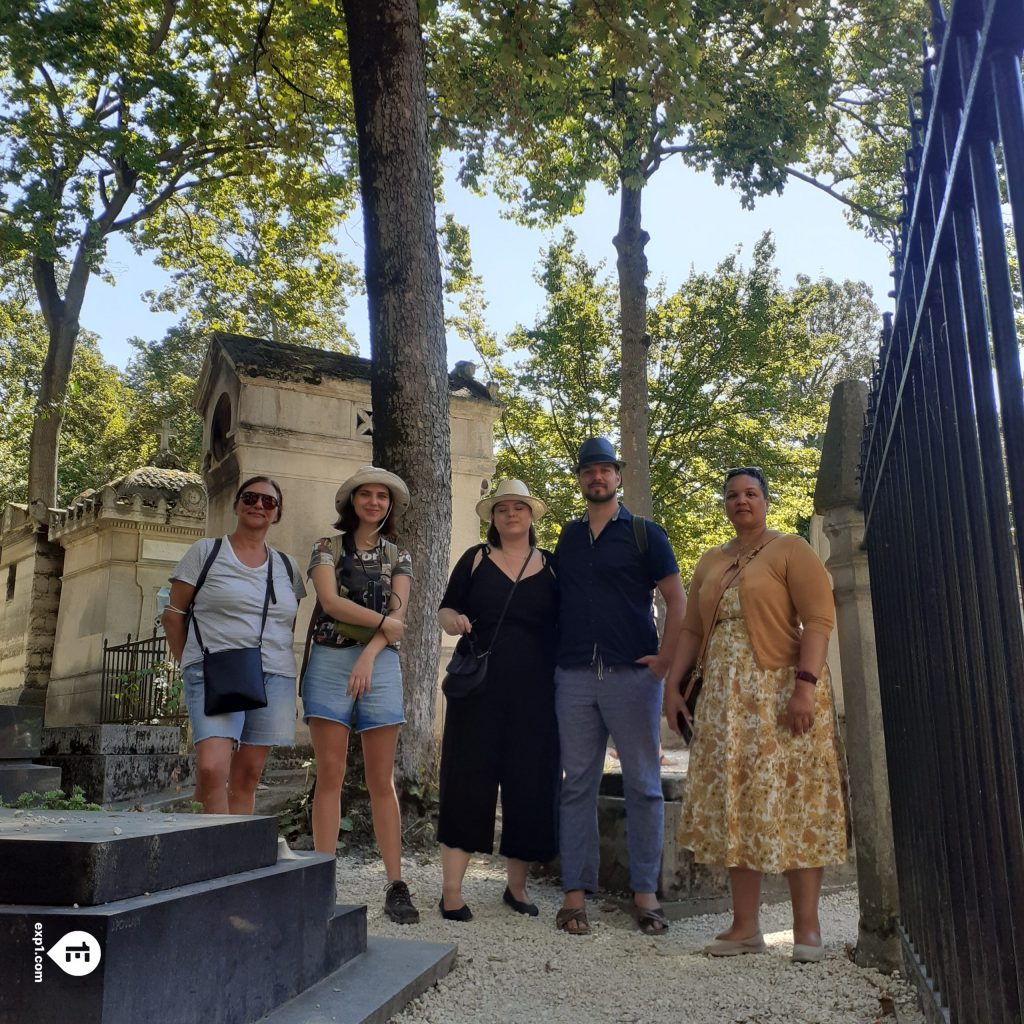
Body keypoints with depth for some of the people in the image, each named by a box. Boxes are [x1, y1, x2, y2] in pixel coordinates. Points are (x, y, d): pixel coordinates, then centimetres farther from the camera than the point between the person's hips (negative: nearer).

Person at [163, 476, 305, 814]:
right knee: (212, 768, -21)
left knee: (248, 775, 5)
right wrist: (191, 664, 10)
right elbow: (173, 614, 8)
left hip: (273, 678, 4)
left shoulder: (286, 567, 15)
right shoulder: (206, 551, 6)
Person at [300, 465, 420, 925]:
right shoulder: (327, 548, 9)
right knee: (330, 775, -2)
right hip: (329, 661, -1)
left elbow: (399, 613, 1)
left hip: (379, 664, 1)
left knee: (382, 780, 1)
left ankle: (396, 886, 3)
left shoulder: (398, 556, 14)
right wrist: (384, 621, -7)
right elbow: (330, 601, -6)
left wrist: (369, 654, -13)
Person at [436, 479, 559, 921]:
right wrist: (453, 620, -17)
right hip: (479, 687, -1)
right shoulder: (476, 558, 6)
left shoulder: (551, 565, 9)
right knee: (468, 780, -1)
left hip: (534, 693, 2)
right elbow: (446, 609, 5)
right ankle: (451, 890, 7)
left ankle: (517, 886, 22)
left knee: (530, 785, 5)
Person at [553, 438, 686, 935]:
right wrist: (553, 656, 8)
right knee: (578, 784, 4)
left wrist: (667, 657, -9)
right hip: (574, 676, 3)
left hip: (632, 673, -2)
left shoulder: (644, 534, 4)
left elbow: (677, 600, 1)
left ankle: (645, 892, 13)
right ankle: (575, 893, 11)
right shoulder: (567, 538, 14)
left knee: (643, 785, 3)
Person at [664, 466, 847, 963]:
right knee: (735, 807, 6)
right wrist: (672, 685, 8)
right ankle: (745, 926, 14)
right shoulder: (710, 563, 17)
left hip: (781, 692, -6)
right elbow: (691, 629, 16)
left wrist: (805, 684, -21)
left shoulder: (790, 550, -1)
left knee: (790, 804, -2)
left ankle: (807, 926, 10)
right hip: (725, 699, 6)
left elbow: (818, 619, -10)